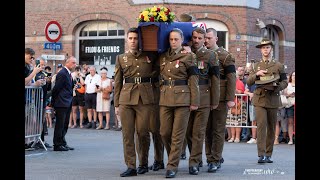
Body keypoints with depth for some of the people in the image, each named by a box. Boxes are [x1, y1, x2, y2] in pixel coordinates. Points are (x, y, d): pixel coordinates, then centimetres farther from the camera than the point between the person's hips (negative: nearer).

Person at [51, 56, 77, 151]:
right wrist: (53, 101, -9)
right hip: (61, 103, -10)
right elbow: (56, 88, -15)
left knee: (65, 125, 14)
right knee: (60, 124, -4)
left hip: (67, 103, 10)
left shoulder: (68, 74, 16)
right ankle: (57, 145, 1)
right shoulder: (62, 73, -15)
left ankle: (63, 143, 22)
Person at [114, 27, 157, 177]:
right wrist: (116, 104, 7)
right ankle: (131, 166, 3)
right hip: (126, 99, 1)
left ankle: (143, 163, 18)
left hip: (145, 99, -1)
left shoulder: (150, 56, 9)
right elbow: (117, 83, 11)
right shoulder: (121, 58, 12)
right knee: (127, 134, -2)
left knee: (142, 132, 1)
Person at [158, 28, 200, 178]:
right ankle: (174, 157, 28)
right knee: (164, 132, 6)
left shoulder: (188, 56, -2)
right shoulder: (162, 57, 12)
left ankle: (172, 166, 4)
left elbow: (193, 80, -4)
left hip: (182, 98, -5)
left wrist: (194, 101, -9)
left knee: (177, 134, -2)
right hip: (165, 98, 5)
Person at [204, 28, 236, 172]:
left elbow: (231, 78, -7)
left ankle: (215, 160, 2)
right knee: (207, 130, 8)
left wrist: (230, 99, -13)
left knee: (218, 130, -1)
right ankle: (211, 157, 17)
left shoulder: (225, 56, -2)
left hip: (220, 98, -5)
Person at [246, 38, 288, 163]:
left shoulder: (279, 66, 9)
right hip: (259, 99, -1)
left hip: (273, 99, 1)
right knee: (261, 125, -13)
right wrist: (256, 75, -11)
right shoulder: (256, 66, 12)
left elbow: (284, 82, 8)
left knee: (271, 127, 6)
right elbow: (248, 82, 8)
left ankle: (268, 155, 15)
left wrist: (276, 87, -13)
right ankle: (261, 155, -16)